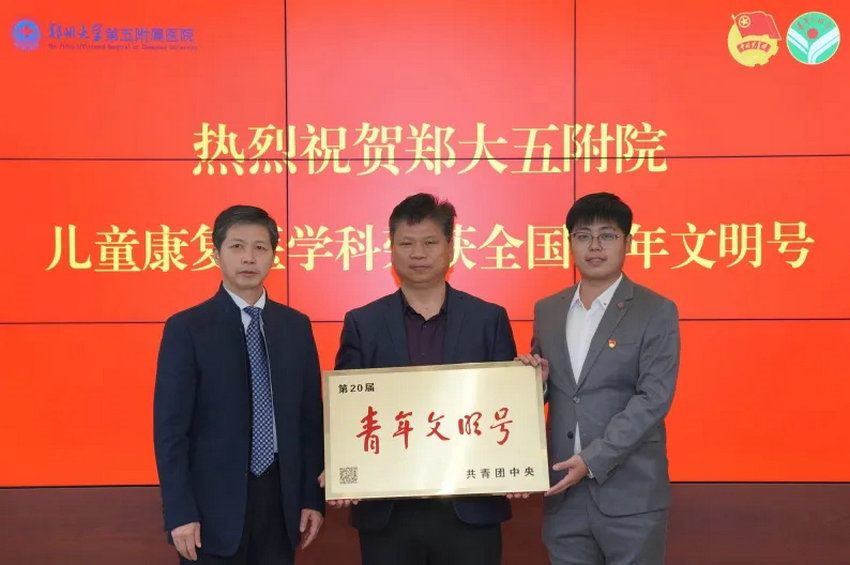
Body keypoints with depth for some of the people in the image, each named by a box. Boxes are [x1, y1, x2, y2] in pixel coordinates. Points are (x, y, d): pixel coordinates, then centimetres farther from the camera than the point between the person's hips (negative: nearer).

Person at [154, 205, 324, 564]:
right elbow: (170, 428, -8)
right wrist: (180, 513, -13)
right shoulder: (186, 329, -6)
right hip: (213, 506, -3)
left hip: (280, 499, 3)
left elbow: (310, 417, 8)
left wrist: (312, 497, 3)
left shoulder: (296, 326, 6)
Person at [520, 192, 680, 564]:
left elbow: (653, 398, -12)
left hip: (630, 493, -4)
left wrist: (593, 460, -19)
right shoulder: (547, 311, 11)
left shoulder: (656, 312, -4)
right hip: (562, 490, 4)